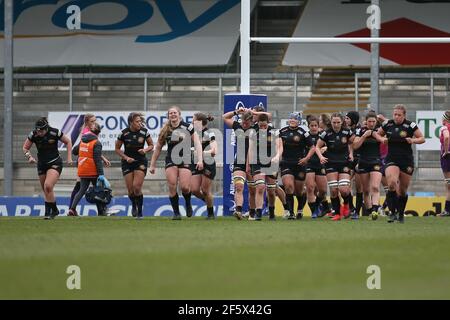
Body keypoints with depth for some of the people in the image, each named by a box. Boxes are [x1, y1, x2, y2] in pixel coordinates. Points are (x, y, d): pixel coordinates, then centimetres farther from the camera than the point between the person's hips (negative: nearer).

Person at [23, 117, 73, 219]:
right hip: (41, 164, 4)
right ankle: (54, 210, 29)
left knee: (48, 186, -24)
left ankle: (49, 212, -12)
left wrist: (69, 157, -5)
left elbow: (68, 142, -1)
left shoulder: (55, 132, -17)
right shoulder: (33, 135, -11)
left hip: (55, 163, -4)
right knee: (46, 191, 9)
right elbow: (25, 148, 3)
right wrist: (29, 156, -17)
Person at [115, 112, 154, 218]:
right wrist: (126, 157, -12)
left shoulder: (144, 131, -7)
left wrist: (145, 150, -14)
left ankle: (140, 211, 2)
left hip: (140, 161, -1)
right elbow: (117, 149, 2)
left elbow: (151, 145, 7)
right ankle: (134, 205, 32)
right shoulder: (124, 133, -10)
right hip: (128, 162, 1)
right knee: (130, 190, 0)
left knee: (137, 187, -15)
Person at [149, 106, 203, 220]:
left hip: (186, 161, -3)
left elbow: (197, 144, -5)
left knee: (185, 187, -14)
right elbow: (158, 148, 16)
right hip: (171, 161, 3)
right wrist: (152, 164, 15)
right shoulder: (165, 131, 8)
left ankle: (188, 204, 18)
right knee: (172, 187, -11)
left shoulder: (188, 127, -2)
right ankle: (176, 212, -1)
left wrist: (200, 160, -16)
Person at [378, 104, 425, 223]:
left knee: (403, 190, 8)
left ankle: (401, 214, 28)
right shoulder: (387, 124, 2)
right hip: (391, 160, 1)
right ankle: (393, 212, -19)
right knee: (392, 183, -24)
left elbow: (422, 138, 2)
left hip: (407, 161, -1)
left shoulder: (410, 126, -6)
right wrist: (383, 139, -3)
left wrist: (413, 140, -17)